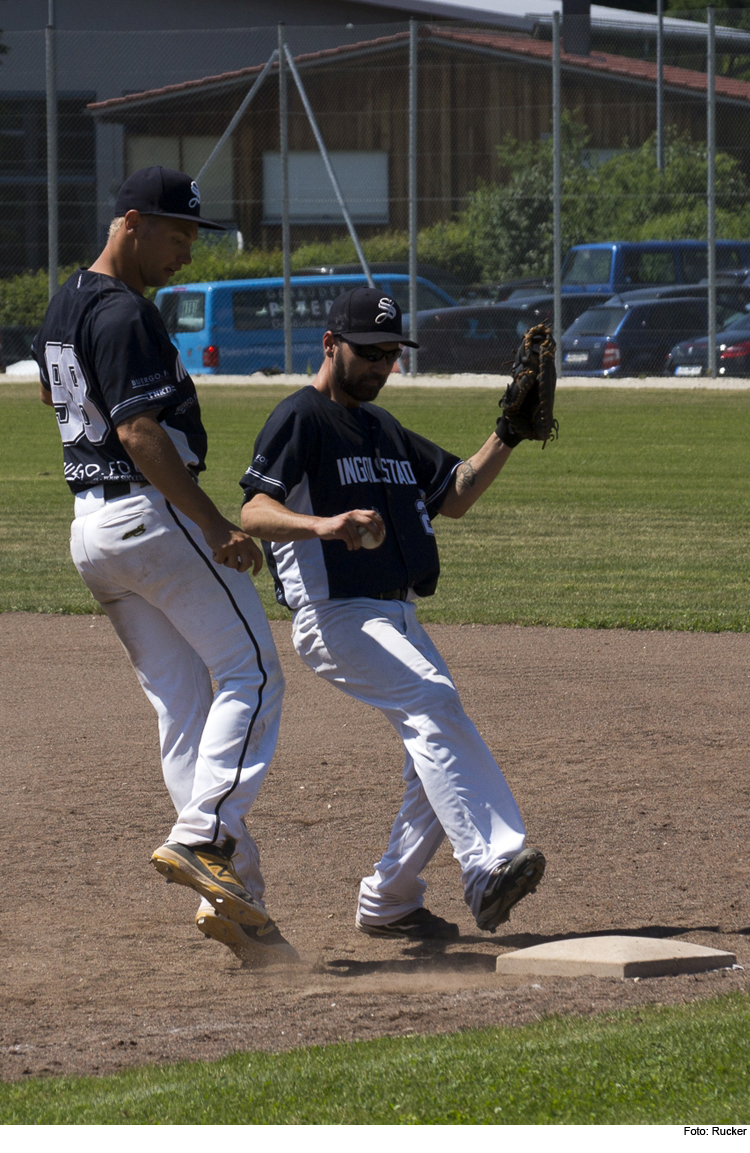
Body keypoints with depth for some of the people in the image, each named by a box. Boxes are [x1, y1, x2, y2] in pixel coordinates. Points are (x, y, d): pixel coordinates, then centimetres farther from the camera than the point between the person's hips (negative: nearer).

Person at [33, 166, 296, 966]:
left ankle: (234, 897, 1)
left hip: (89, 527, 9)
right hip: (152, 513, -9)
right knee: (250, 670, -5)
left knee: (183, 709, 6)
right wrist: (218, 528, -25)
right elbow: (139, 430, -24)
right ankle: (204, 838, -20)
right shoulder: (125, 315, -16)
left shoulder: (65, 304, 15)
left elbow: (52, 392, 32)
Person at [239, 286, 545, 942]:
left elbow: (454, 496, 22)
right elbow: (255, 513, -19)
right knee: (432, 701, -29)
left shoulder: (383, 430, 23)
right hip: (336, 616, -9)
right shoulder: (299, 420, -4)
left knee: (436, 751, 6)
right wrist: (323, 525, -38)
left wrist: (507, 437, 8)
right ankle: (489, 868, -41)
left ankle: (389, 903, 19)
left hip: (396, 617, 9)